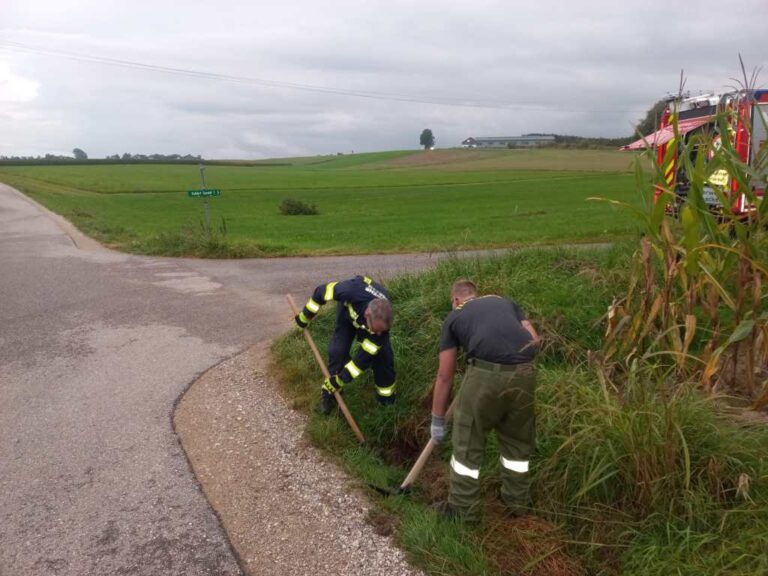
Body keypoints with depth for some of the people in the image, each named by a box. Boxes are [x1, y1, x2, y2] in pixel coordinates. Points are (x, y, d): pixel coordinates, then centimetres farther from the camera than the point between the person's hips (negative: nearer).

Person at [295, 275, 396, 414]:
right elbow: (321, 291, -28)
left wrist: (341, 379, -28)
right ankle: (329, 392, 10)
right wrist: (305, 316, -14)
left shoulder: (382, 321, -42)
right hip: (348, 308, 0)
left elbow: (366, 356, -32)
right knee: (337, 350, -14)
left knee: (383, 355, -12)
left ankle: (387, 397, 11)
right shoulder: (351, 292, -48)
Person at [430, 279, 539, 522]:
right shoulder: (506, 302, 29)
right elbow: (535, 340, 15)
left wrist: (437, 420, 27)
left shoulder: (454, 316, 20)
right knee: (518, 440, 24)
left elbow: (444, 376, 19)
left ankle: (462, 508, 25)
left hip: (486, 373, -4)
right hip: (524, 372, 4)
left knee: (467, 441, 14)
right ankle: (516, 502, 38)